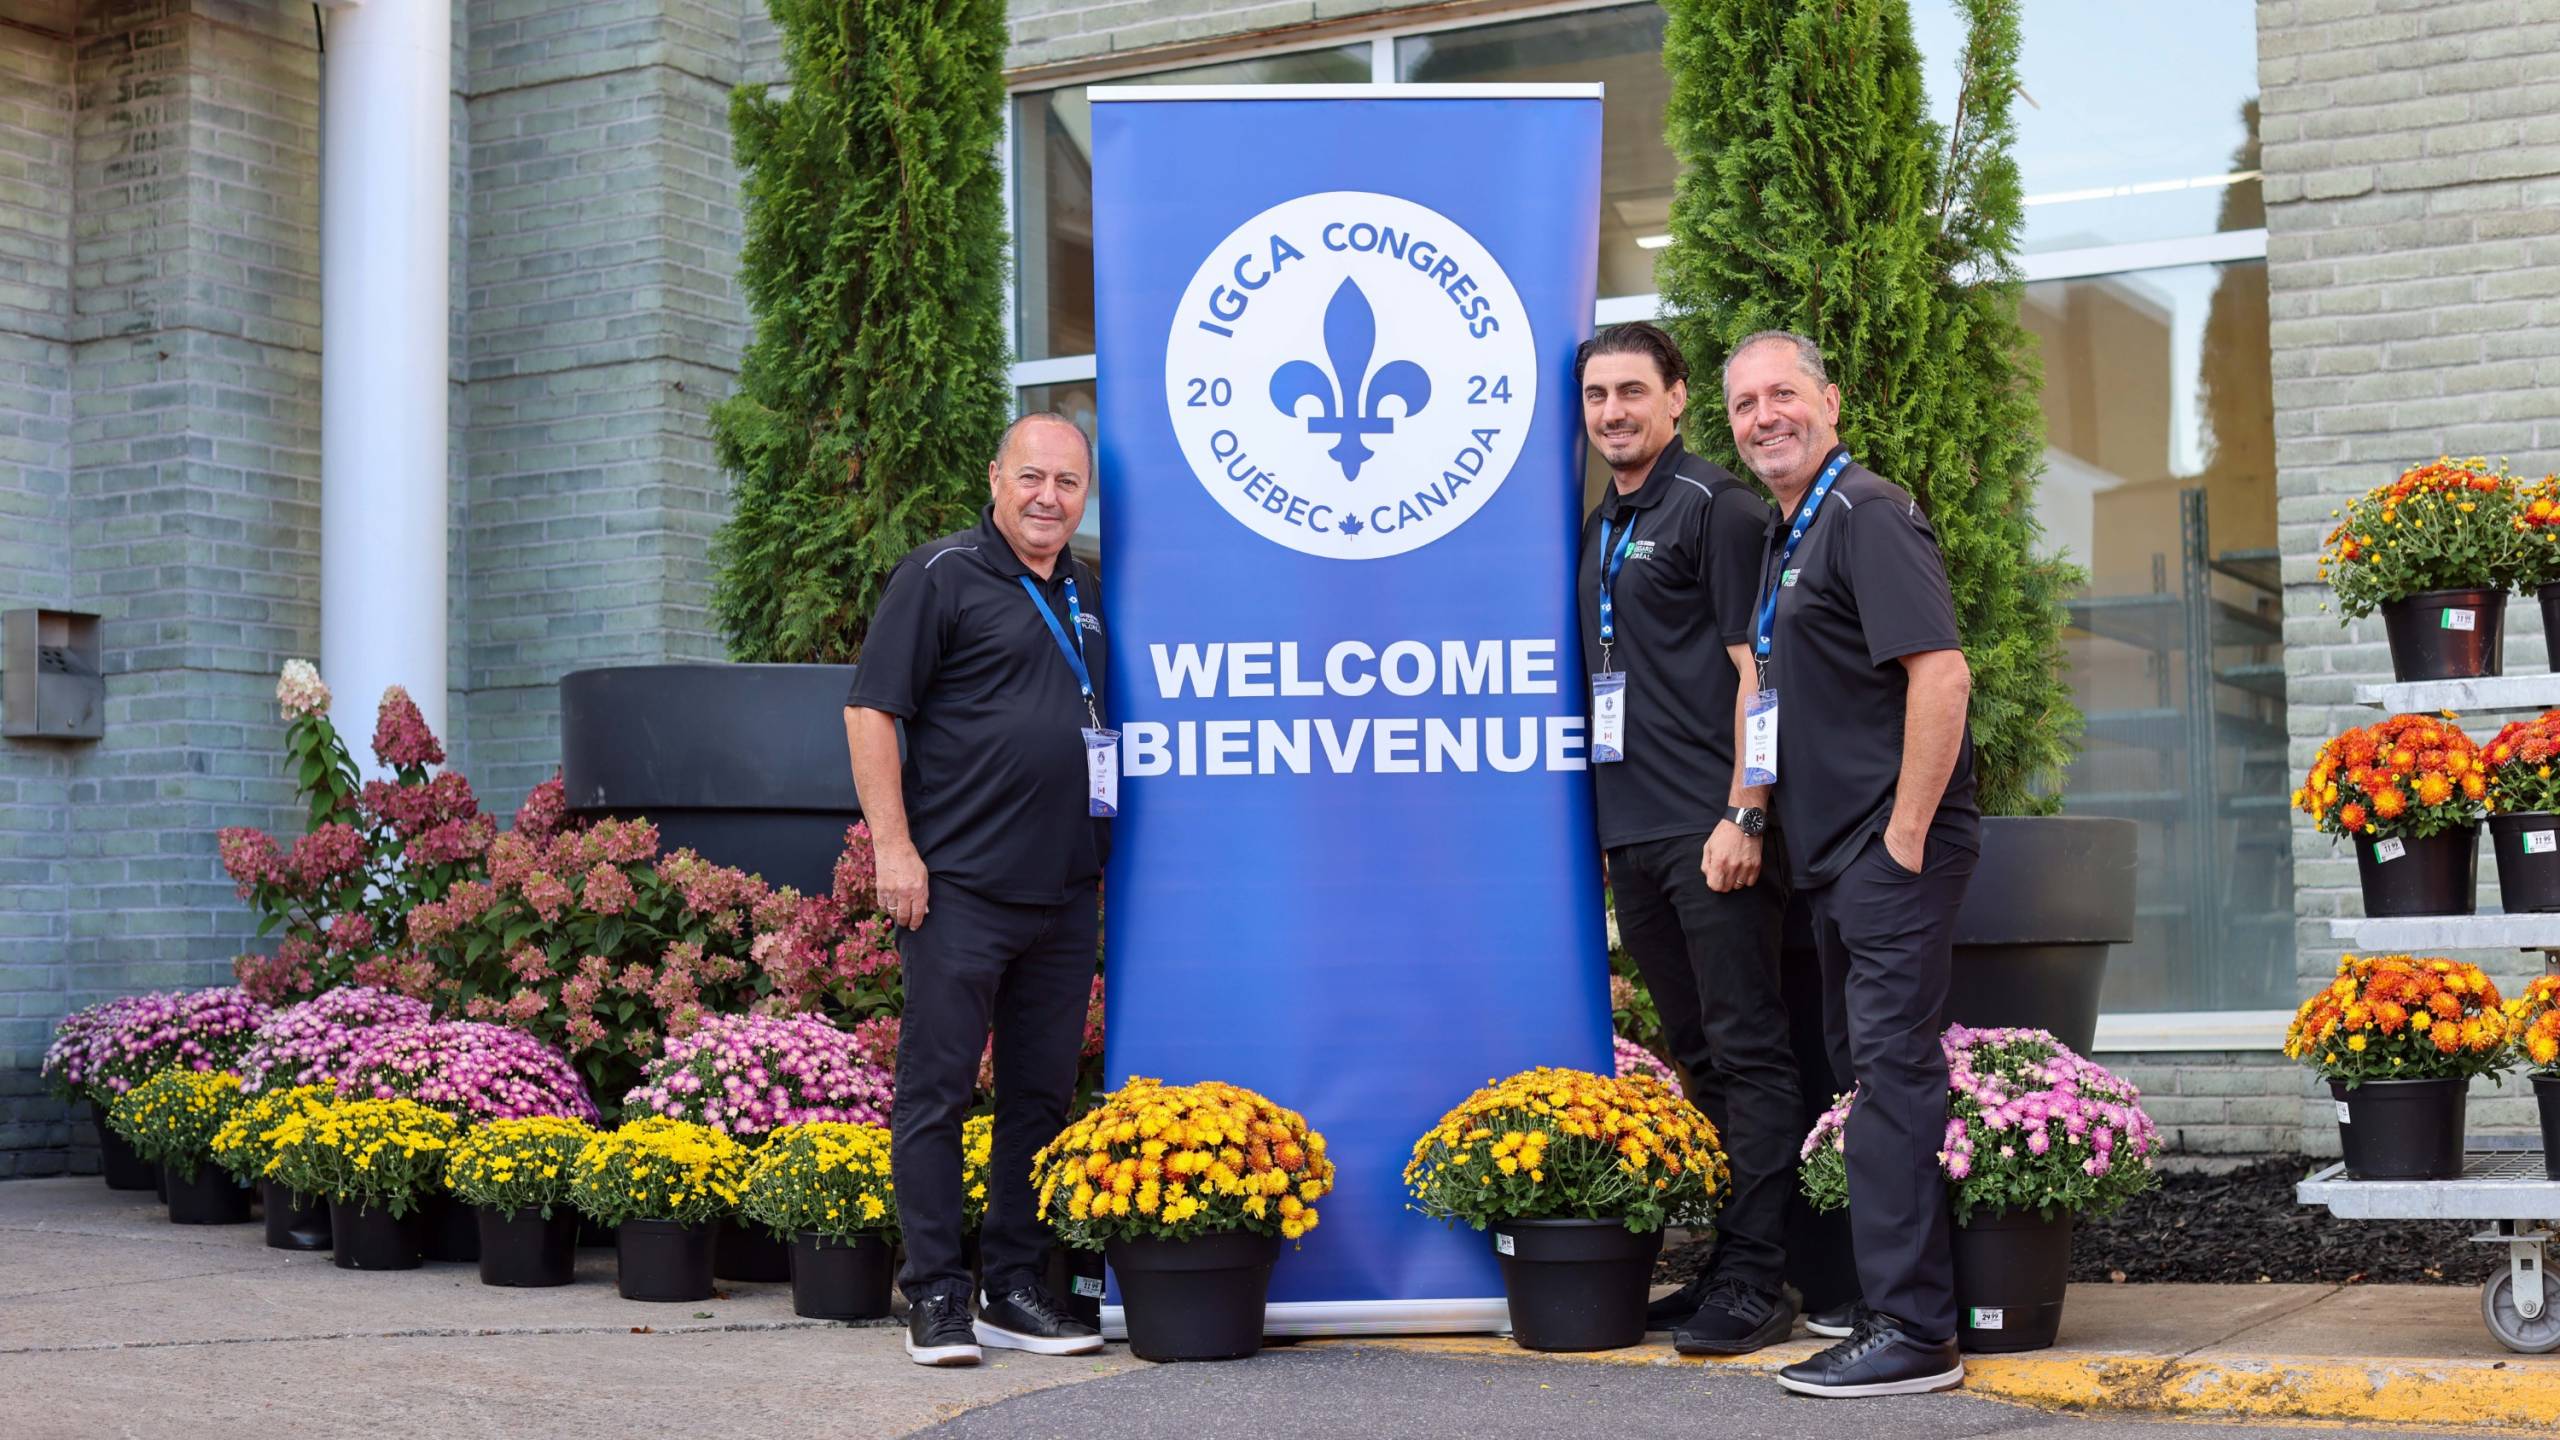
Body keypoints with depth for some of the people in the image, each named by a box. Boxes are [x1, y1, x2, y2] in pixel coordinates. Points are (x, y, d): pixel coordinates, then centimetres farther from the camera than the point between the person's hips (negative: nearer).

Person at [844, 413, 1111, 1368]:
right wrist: (893, 845, -14)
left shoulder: (1088, 595, 16)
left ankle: (1016, 1289, 19)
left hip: (1064, 890, 7)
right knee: (938, 1087, -2)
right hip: (959, 886, -7)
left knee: (1042, 1091, 10)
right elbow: (870, 709, -8)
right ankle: (935, 1297, 4)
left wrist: (1104, 849, 16)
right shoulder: (942, 575, -4)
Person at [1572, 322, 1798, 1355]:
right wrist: (1609, 822, 17)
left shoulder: (1714, 507, -5)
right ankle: (1718, 1262, 20)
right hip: (1631, 833, 8)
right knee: (1693, 1051, 13)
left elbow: (1756, 670, -11)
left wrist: (1744, 814, -18)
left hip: (1709, 831, -8)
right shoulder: (1600, 529, 18)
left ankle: (1756, 1283, -3)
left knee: (1746, 1049, -5)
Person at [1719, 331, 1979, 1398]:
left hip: (1895, 850, -10)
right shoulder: (1788, 535, 19)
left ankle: (1912, 1330, -8)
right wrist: (1751, 818, 20)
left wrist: (1906, 835, -20)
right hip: (1836, 857, 10)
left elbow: (1941, 676, -21)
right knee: (1862, 1067, 15)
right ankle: (1878, 1286, 24)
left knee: (1893, 1069, -10)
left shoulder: (1866, 515, -12)